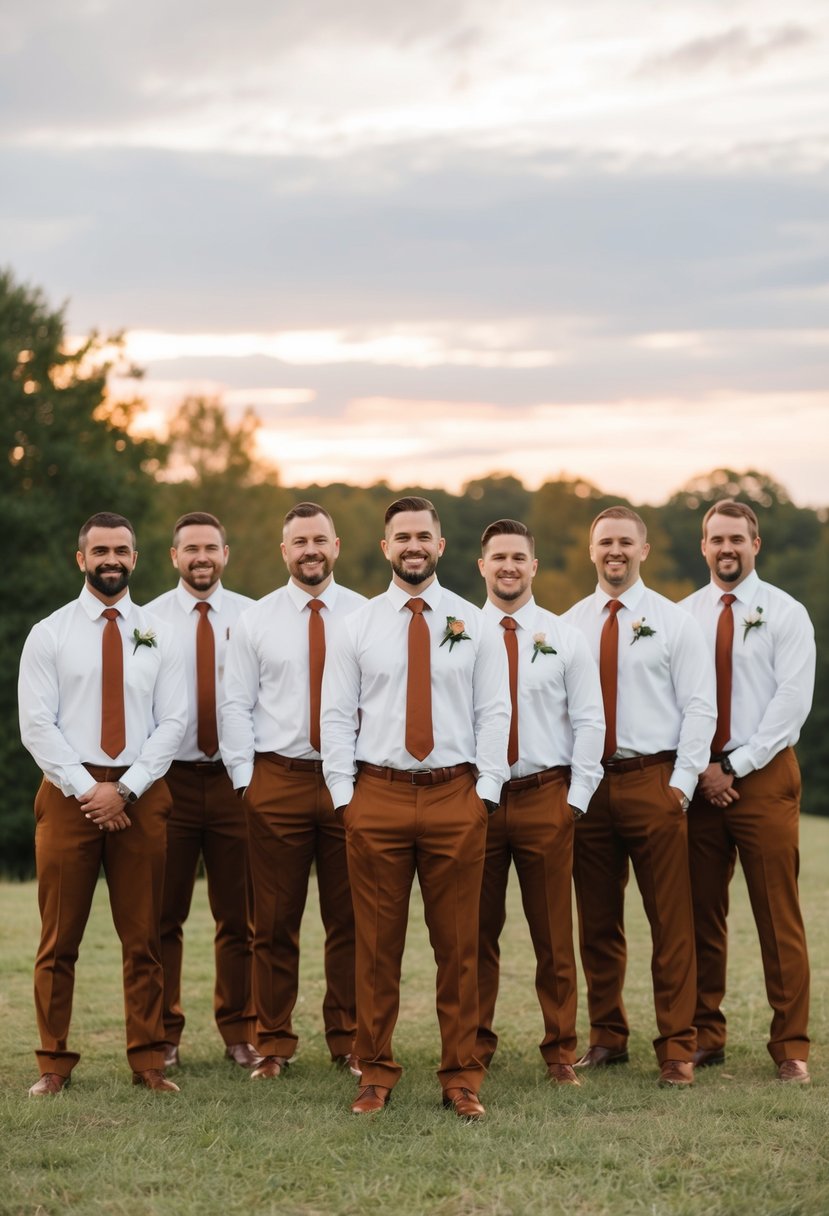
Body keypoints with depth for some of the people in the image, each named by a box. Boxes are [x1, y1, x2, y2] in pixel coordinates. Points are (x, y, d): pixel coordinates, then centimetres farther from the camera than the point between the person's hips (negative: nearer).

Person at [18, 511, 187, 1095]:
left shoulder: (158, 637, 9)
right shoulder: (49, 634, 3)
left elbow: (173, 723, 2)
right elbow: (36, 724, -3)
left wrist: (124, 789, -9)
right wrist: (86, 788, -11)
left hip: (141, 796, 1)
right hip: (68, 794, -1)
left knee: (143, 938, 4)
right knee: (59, 939, 2)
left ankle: (148, 1061, 10)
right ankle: (55, 1063, 9)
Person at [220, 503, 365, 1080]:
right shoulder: (256, 620, 5)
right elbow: (236, 704, 5)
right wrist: (246, 777, -2)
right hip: (277, 780, 0)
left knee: (349, 919, 5)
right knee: (274, 921, 3)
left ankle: (348, 1038, 16)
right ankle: (274, 1042, 13)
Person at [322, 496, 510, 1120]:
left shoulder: (476, 626, 6)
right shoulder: (357, 628, 6)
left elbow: (495, 714, 4)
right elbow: (336, 717, 6)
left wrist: (485, 792, -5)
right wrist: (346, 796, -2)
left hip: (456, 796, 0)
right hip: (377, 796, 0)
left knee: (459, 945, 3)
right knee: (377, 945, 4)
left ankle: (462, 1077, 11)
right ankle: (376, 1073, 14)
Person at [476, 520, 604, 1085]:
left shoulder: (565, 639, 4)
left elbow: (590, 721, 3)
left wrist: (577, 799, -4)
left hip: (547, 798, 0)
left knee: (554, 933, 4)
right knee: (476, 930, 6)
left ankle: (561, 1051, 13)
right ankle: (476, 1043, 18)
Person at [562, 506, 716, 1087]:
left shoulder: (674, 621, 2)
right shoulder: (568, 625, 9)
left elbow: (699, 707, -1)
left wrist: (681, 783, -9)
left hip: (654, 782, -3)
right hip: (587, 783, 3)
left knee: (671, 922, -2)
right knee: (597, 923, 8)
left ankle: (678, 1049, 3)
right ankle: (608, 1037, 20)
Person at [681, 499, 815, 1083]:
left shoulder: (786, 614, 0)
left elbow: (792, 701, -7)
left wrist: (734, 767, -11)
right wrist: (701, 769, -6)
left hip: (764, 777, -3)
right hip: (699, 779, 3)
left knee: (779, 919, -3)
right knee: (702, 915, 5)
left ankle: (792, 1048, 2)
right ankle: (706, 1036, 13)